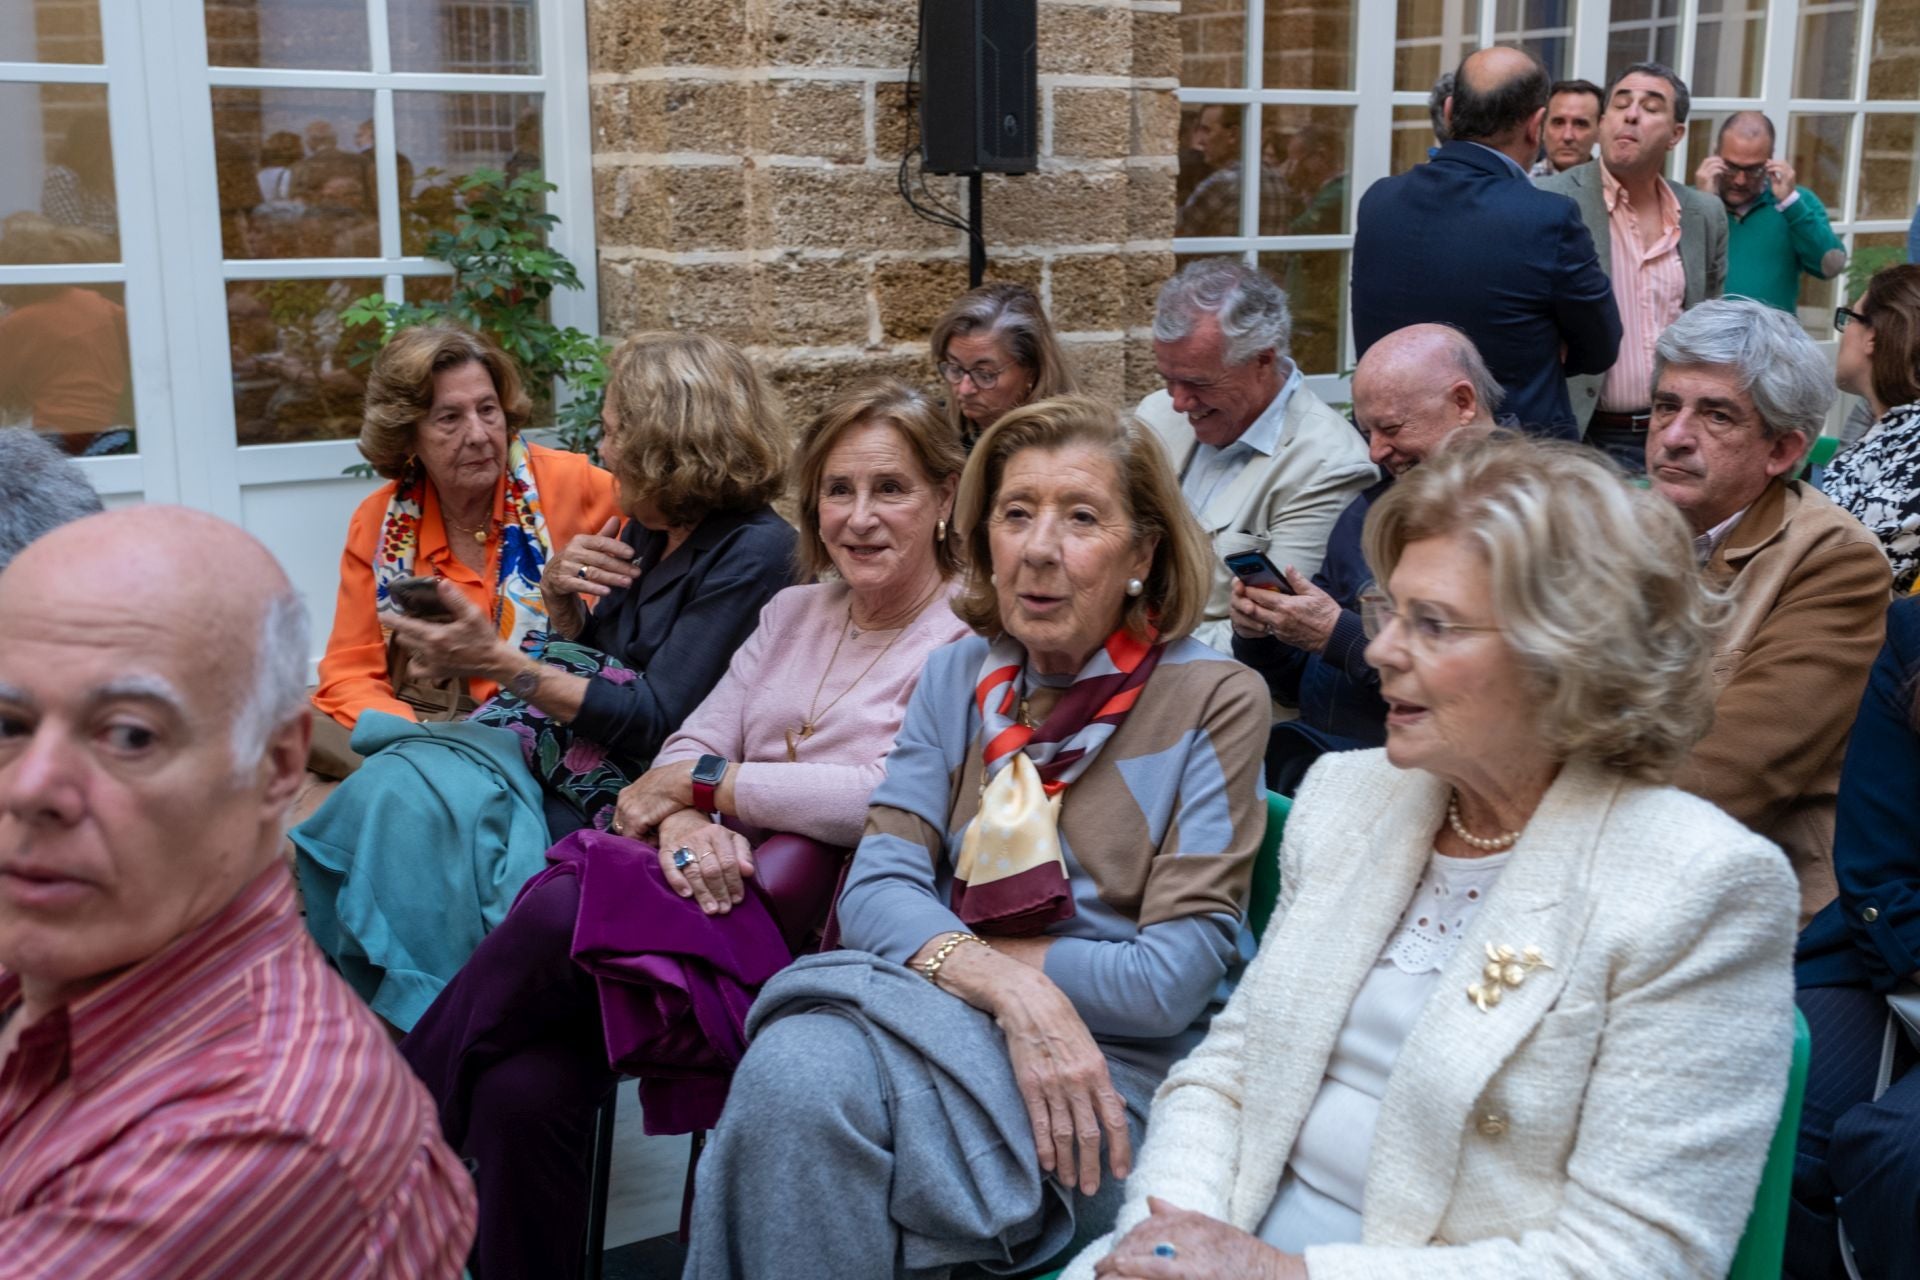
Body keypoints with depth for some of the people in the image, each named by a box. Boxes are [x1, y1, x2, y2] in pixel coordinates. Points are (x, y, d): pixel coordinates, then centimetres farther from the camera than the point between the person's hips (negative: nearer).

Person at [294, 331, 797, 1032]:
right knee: (392, 781, -14)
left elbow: (655, 719, -19)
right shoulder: (645, 530, 12)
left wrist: (500, 663, -24)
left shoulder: (754, 550, -14)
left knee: (416, 797, -22)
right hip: (565, 752, 8)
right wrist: (560, 598, -1)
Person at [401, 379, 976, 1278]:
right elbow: (691, 744, 12)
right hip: (720, 888, 6)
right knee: (524, 1086, -23)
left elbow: (889, 799, -15)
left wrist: (706, 783, -6)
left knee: (561, 912, -28)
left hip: (818, 926, -5)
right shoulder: (794, 612, 19)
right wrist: (686, 823, -13)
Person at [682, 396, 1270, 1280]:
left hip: (1109, 1075, -3)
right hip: (950, 1030, 4)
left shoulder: (1212, 700, -5)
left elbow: (1172, 979, -10)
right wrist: (1009, 986, -21)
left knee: (801, 1085, -29)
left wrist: (942, 952, -6)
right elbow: (876, 889, -1)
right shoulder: (957, 679, 10)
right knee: (796, 1068, -31)